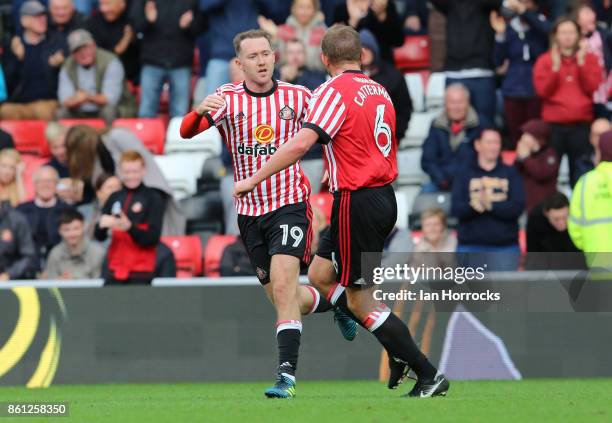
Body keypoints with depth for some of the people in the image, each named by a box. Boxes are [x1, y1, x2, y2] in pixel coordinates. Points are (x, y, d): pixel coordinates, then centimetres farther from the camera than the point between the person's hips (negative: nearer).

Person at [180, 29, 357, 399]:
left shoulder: (298, 97, -3)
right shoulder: (228, 98, -4)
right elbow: (187, 132, -16)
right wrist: (200, 110, -37)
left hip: (290, 204, -3)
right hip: (249, 212, 3)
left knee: (283, 286, -20)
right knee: (283, 297, 11)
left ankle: (287, 376, -23)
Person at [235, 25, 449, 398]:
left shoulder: (334, 91, -13)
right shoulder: (380, 92, 11)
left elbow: (300, 144, -25)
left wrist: (253, 179, -19)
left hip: (358, 203, -8)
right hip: (384, 196, 8)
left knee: (361, 300, -1)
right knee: (320, 276, 17)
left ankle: (429, 374, -2)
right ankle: (399, 351, 14)